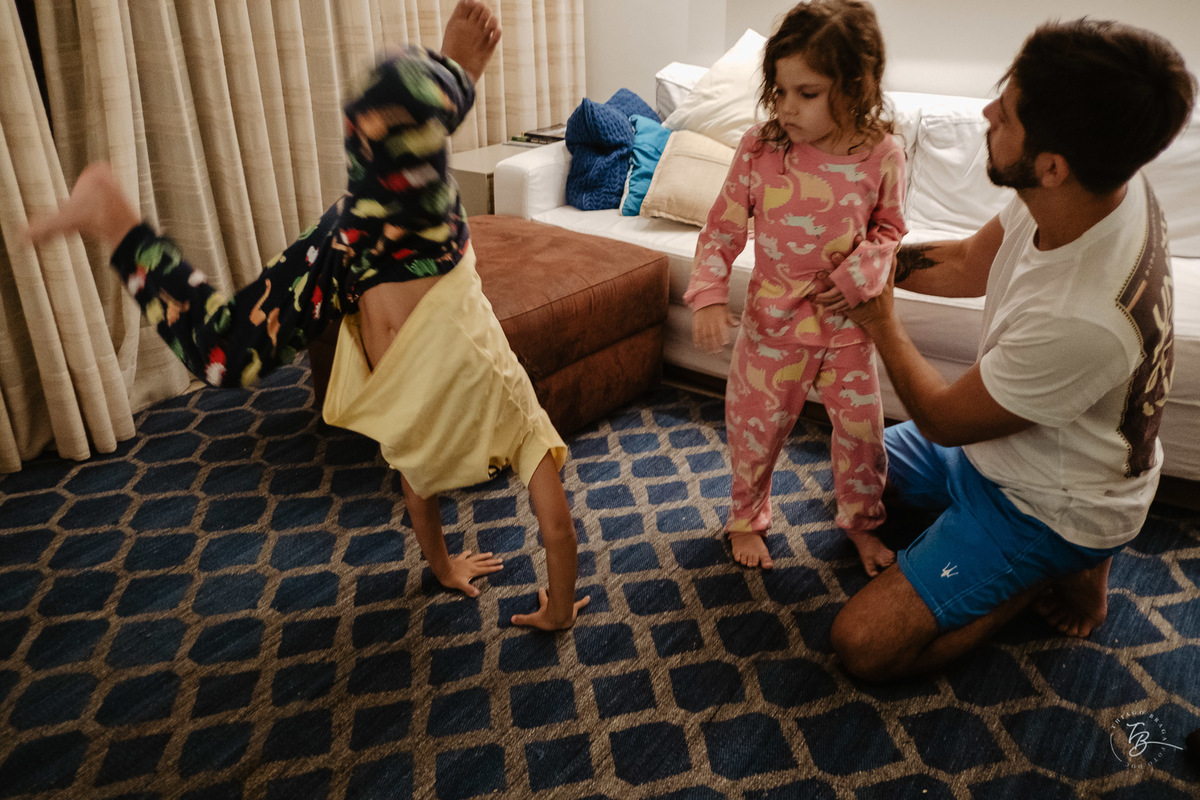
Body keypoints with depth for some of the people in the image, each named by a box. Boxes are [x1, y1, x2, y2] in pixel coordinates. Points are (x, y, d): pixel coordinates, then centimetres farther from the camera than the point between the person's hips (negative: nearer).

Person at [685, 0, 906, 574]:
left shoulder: (882, 155, -11)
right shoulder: (759, 148, -14)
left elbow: (890, 228, 4)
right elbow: (722, 229, -6)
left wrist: (862, 268, -15)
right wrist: (708, 295, -18)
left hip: (848, 326, 1)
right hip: (773, 324, 0)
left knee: (861, 432, 14)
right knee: (755, 428, 13)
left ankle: (862, 523, 41)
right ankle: (747, 517, 41)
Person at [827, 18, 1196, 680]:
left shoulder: (1081, 317, -42)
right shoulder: (1098, 185, -18)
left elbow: (944, 419, -23)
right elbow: (969, 264, 2)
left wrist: (881, 324, -9)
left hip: (1049, 508, -8)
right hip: (1001, 444, 8)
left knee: (863, 645, -14)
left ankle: (1059, 572, 4)